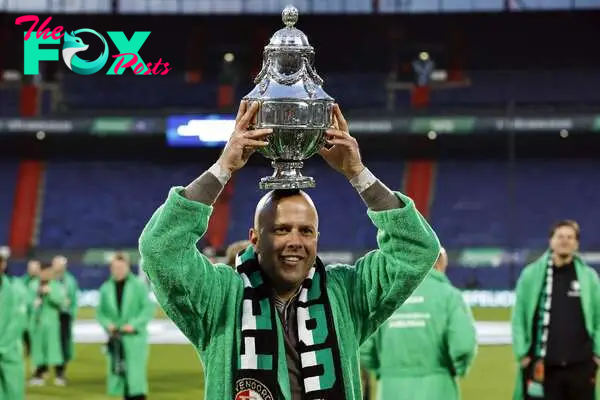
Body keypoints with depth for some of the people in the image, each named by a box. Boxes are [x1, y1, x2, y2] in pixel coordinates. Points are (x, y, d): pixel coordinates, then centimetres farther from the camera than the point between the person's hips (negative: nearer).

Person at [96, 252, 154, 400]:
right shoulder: (106, 288, 7)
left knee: (136, 375, -10)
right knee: (118, 374, 5)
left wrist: (134, 324, -15)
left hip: (135, 338, -4)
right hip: (116, 338, 4)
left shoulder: (138, 286, -3)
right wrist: (107, 324, -6)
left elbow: (149, 308, -5)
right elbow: (100, 312, 13)